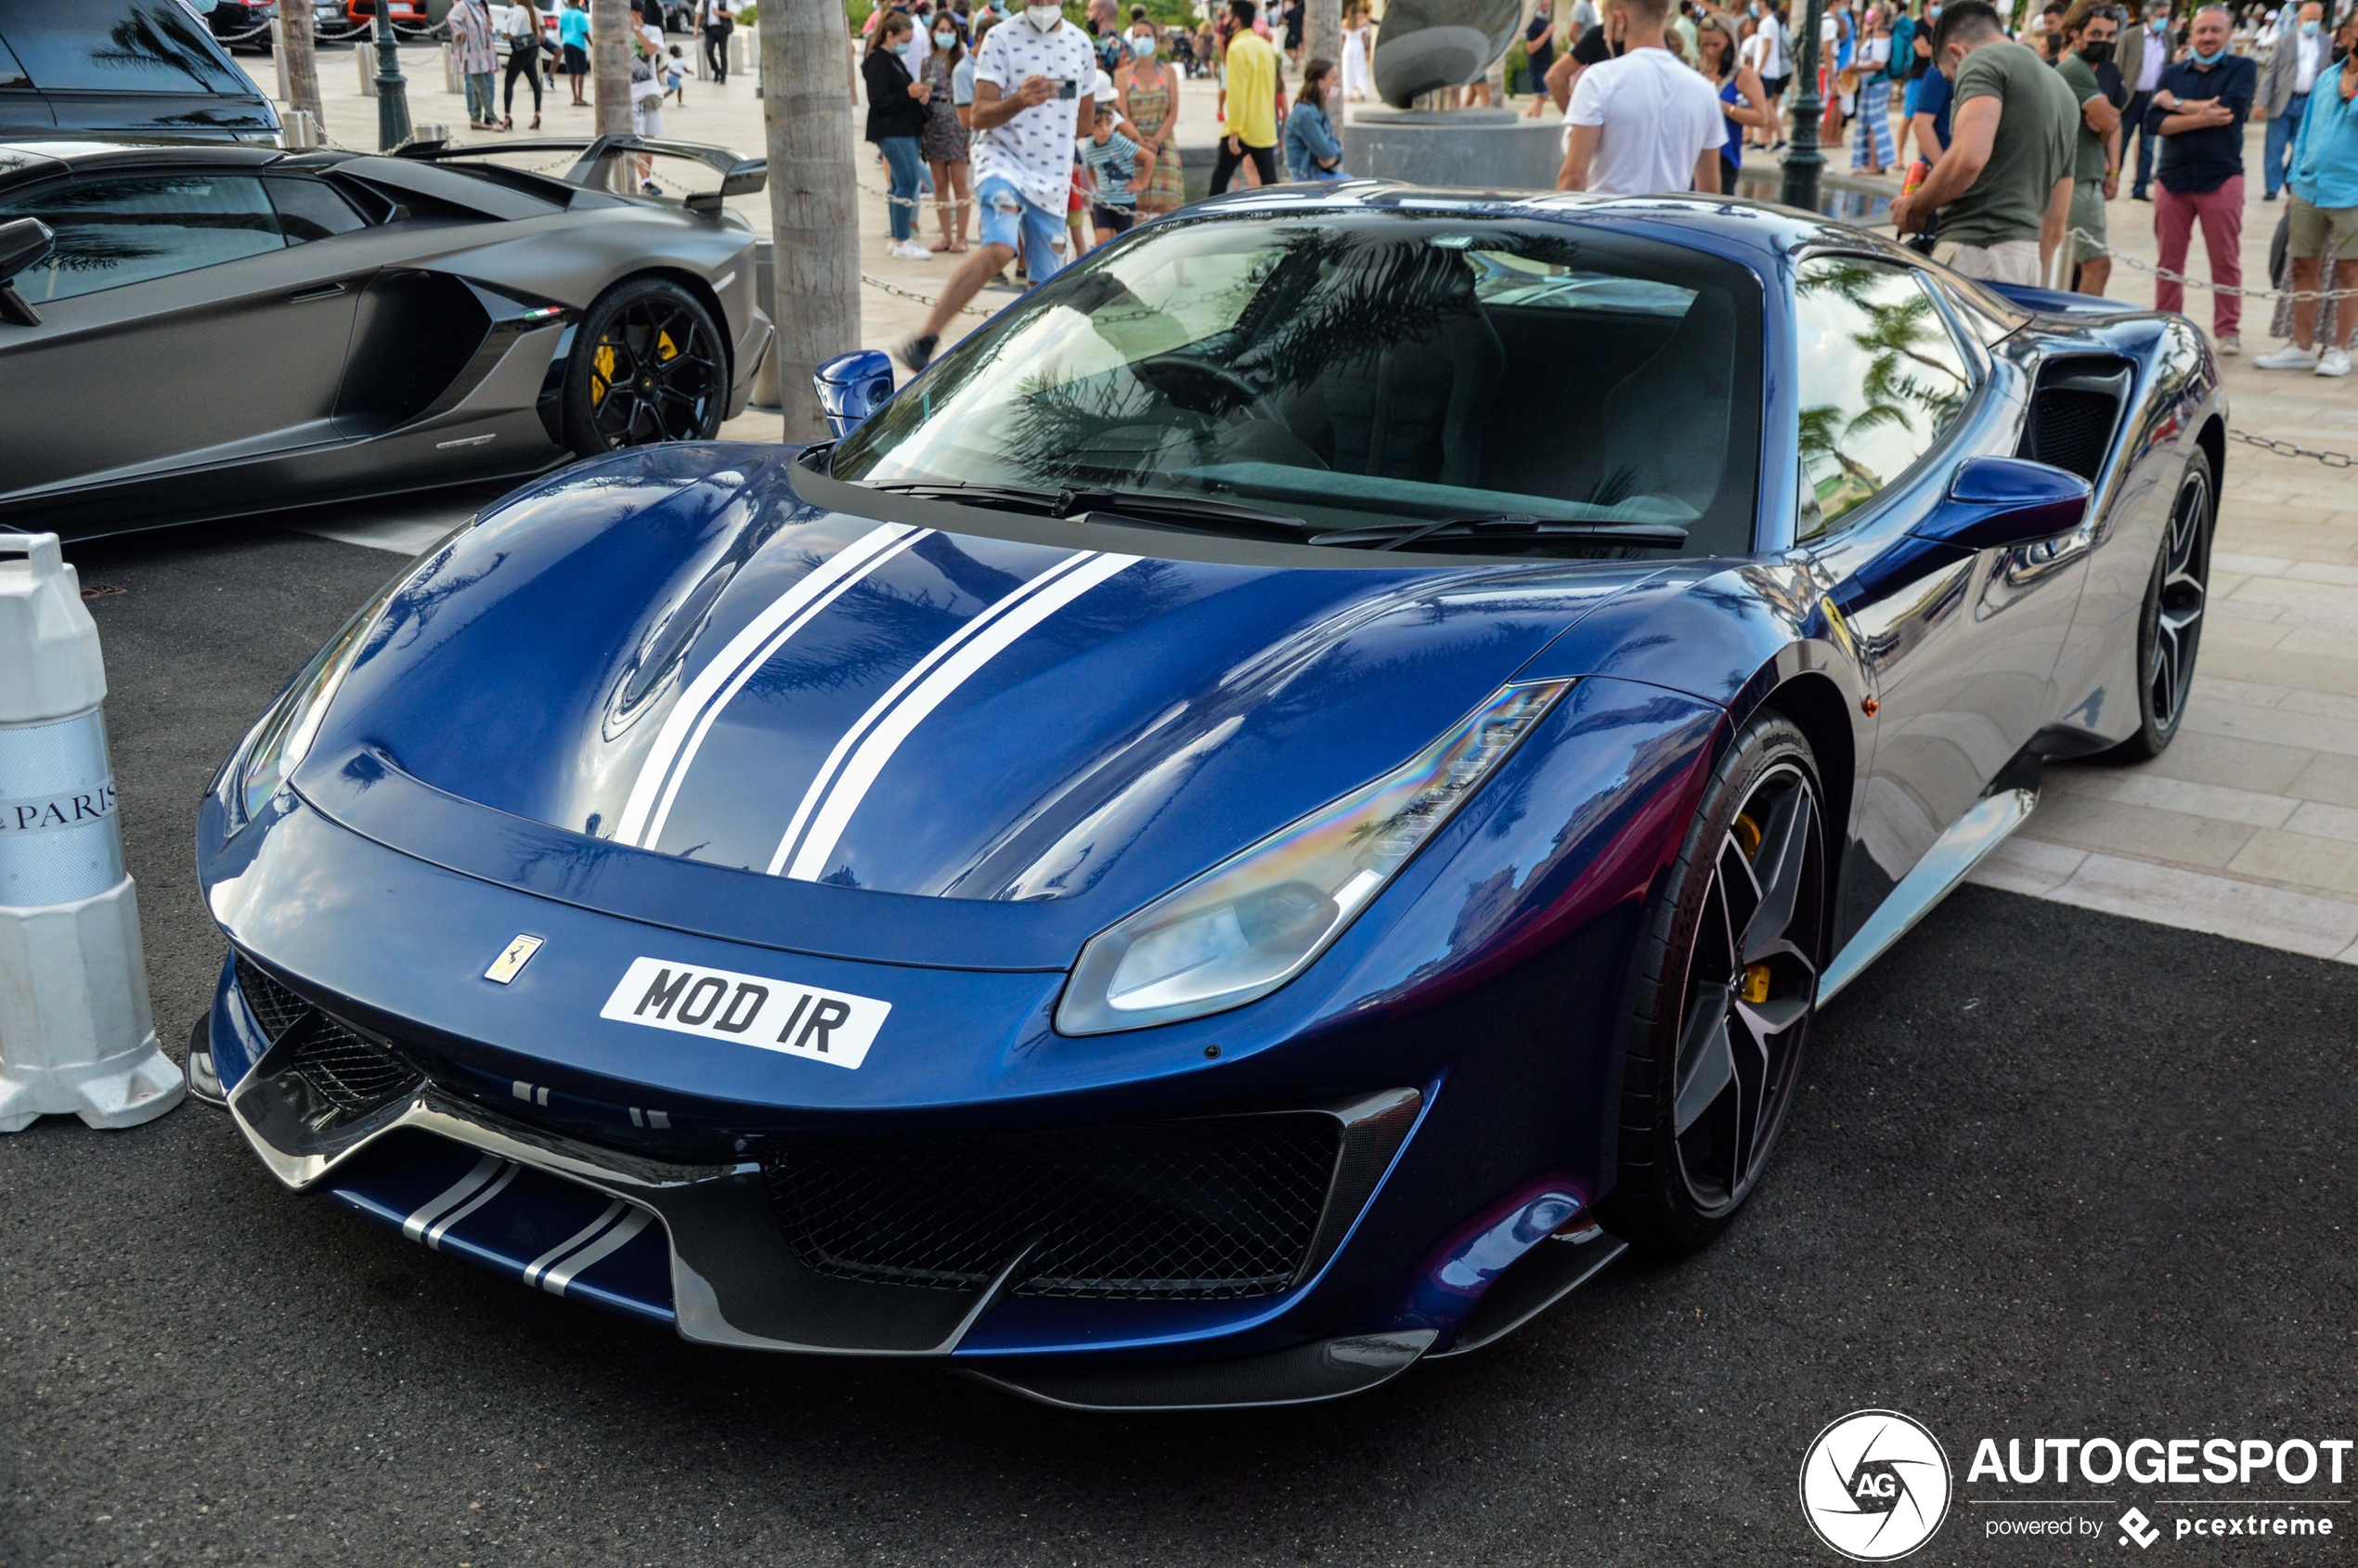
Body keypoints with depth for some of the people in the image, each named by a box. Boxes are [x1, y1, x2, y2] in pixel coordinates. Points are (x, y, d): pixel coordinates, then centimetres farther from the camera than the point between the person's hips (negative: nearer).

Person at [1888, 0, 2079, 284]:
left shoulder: (1983, 61, 0)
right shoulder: (2062, 91, 26)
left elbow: (1968, 158, -18)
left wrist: (1913, 208, -3)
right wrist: (2030, 280, 31)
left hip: (1974, 253, -8)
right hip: (2027, 259, 8)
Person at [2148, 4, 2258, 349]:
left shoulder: (2243, 69, 4)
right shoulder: (2173, 74, 10)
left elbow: (2231, 109, -14)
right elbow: (2155, 121, -3)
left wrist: (2176, 104, -5)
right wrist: (2202, 117, -16)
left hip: (2221, 177, -2)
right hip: (2173, 176, 2)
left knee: (2226, 261, 1)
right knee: (2169, 260, 4)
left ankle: (2228, 331, 9)